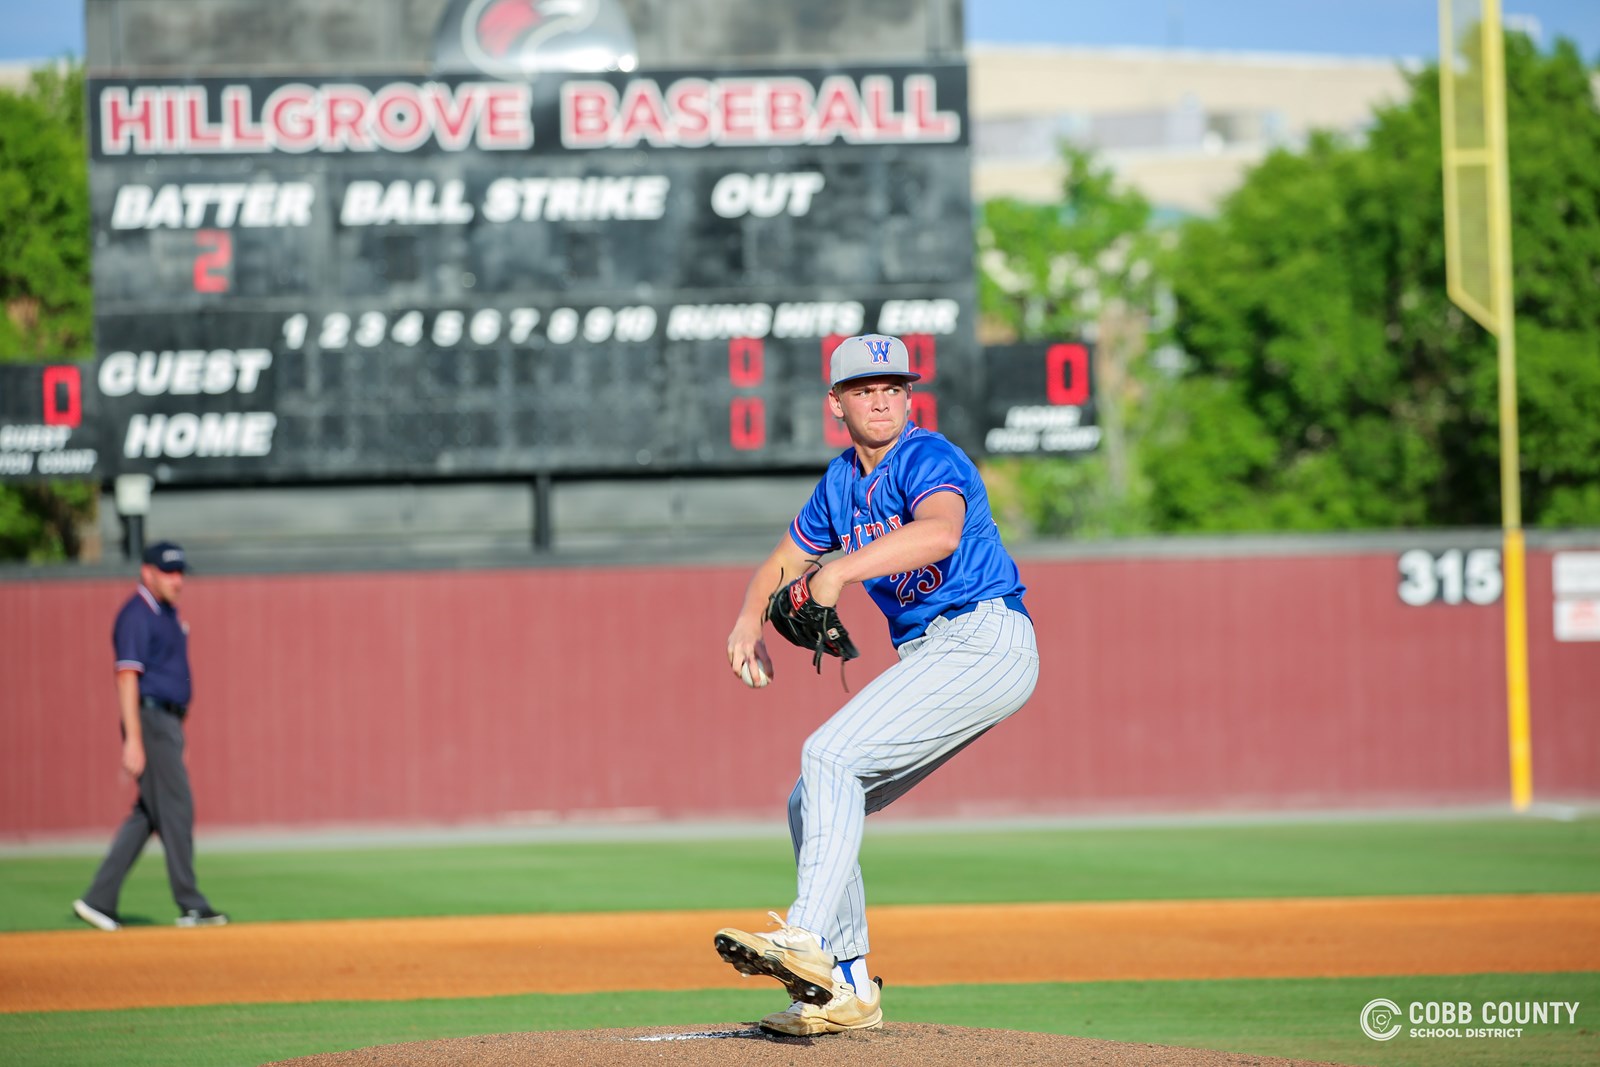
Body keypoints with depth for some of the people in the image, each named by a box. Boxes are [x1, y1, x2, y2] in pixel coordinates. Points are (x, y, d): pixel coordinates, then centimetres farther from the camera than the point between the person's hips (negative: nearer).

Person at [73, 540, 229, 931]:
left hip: (168, 723, 10)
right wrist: (133, 741, -24)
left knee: (146, 815, 8)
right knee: (176, 809, -7)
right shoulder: (137, 614, -11)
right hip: (150, 719, -10)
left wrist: (178, 743, 22)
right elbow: (127, 676, -18)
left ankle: (99, 900, 9)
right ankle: (191, 906, -2)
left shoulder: (167, 613, 18)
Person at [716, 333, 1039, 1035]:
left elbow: (940, 531, -34)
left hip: (984, 641, -9)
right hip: (926, 655, 9)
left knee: (830, 755, -22)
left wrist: (840, 570, -41)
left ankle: (807, 942, -30)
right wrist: (750, 621, 6)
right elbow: (782, 563, 26)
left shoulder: (928, 458, -11)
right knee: (812, 805, 7)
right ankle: (848, 993, 9)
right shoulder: (843, 481, 16)